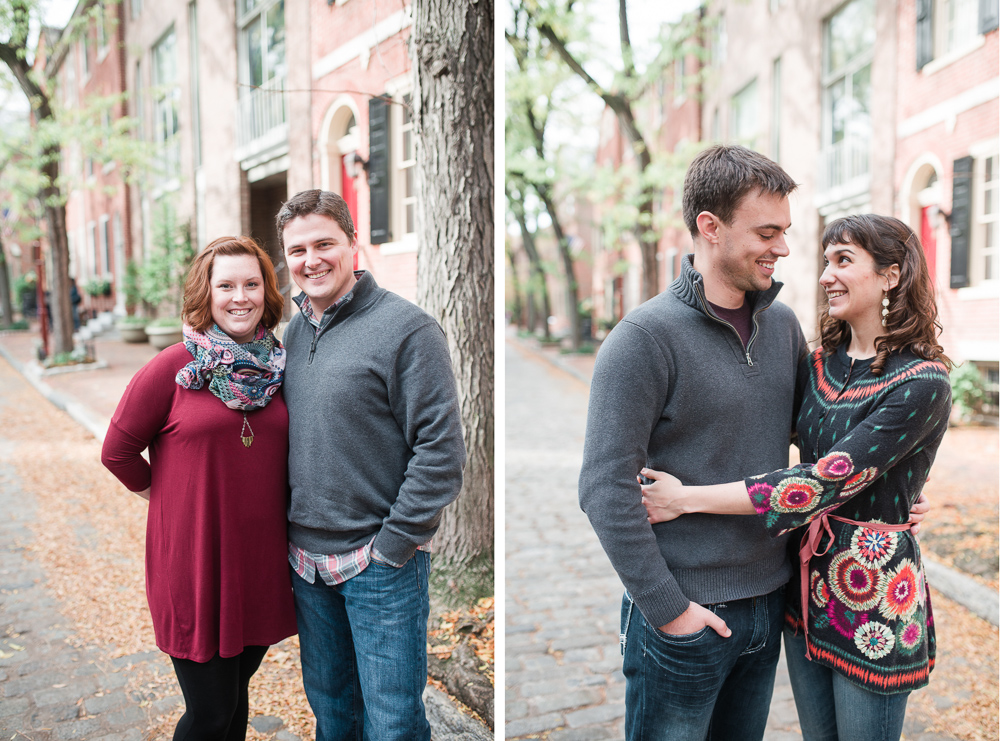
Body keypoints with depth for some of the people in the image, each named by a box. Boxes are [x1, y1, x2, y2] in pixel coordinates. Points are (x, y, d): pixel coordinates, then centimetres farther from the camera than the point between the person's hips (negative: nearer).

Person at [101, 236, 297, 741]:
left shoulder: (277, 368, 3)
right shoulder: (174, 368, -10)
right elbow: (118, 451, -2)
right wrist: (167, 496, 4)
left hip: (261, 561, 4)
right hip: (194, 562, -4)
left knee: (236, 692, 20)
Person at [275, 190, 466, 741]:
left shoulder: (405, 328, -14)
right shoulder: (296, 331, 8)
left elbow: (441, 448, -17)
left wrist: (393, 543, -16)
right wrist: (291, 533, 9)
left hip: (382, 561, -6)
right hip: (305, 560, 6)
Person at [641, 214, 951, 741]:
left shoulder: (923, 382, -18)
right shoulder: (819, 364, 3)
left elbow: (828, 480, -26)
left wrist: (687, 499, -25)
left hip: (874, 600, -6)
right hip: (807, 583, 6)